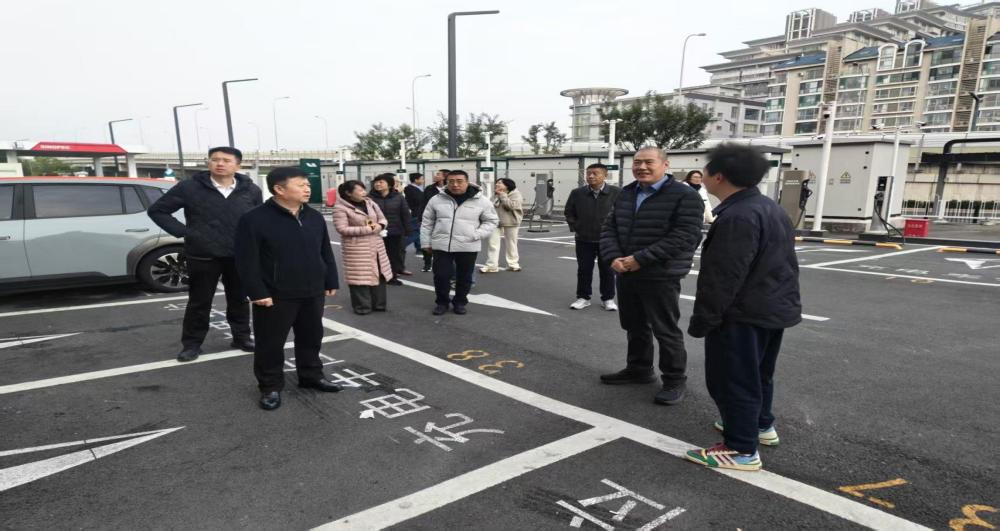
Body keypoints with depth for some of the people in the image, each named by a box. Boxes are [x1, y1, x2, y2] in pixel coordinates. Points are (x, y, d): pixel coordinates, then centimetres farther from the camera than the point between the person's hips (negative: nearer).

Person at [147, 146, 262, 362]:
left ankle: (242, 337, 28)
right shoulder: (189, 188, -6)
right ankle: (192, 344, 21)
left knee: (239, 300, 13)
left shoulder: (251, 190, 1)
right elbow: (157, 210, 1)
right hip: (203, 256, -2)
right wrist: (183, 232, -8)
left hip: (240, 256, 2)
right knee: (199, 302, 7)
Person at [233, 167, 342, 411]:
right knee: (271, 343, 5)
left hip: (313, 292, 5)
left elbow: (326, 253, 12)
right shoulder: (254, 219, -13)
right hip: (275, 295, -5)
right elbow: (247, 261, -13)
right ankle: (270, 386, 21)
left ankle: (311, 375, 34)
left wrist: (331, 282, 10)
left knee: (311, 338, 16)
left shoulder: (315, 217, 5)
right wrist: (258, 292, -16)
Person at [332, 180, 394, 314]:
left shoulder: (370, 203, 8)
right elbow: (342, 229, -19)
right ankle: (362, 306, 11)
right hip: (356, 248, -6)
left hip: (376, 245, 6)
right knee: (360, 277, -2)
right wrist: (367, 229, -19)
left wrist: (379, 226, -11)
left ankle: (378, 304, 23)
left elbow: (383, 219, 15)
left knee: (379, 274, 9)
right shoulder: (340, 208, -11)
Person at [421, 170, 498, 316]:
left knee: (464, 278, 10)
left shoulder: (481, 201, -4)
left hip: (468, 247, -1)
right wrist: (426, 242, 8)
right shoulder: (436, 200, 2)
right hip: (441, 245, 1)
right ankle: (442, 302, 23)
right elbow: (427, 222, 11)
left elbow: (491, 221, 4)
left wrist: (477, 234, -9)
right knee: (441, 276, 3)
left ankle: (460, 302, 29)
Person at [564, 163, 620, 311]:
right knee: (584, 270, 9)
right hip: (584, 240, 2)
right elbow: (568, 212, 10)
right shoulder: (577, 193, -3)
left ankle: (608, 299, 22)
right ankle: (583, 297, 22)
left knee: (607, 271, 9)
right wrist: (574, 228, 5)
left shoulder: (617, 193, -10)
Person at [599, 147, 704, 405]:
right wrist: (613, 257, -9)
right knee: (634, 326, 18)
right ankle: (638, 369, 35)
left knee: (666, 331, 2)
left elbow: (685, 235, -19)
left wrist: (641, 258, -22)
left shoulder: (685, 195, -10)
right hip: (626, 274, 7)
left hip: (661, 277, -6)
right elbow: (609, 228, 11)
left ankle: (674, 380, 17)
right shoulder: (625, 194, 12)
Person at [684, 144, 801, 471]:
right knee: (758, 374, 24)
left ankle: (741, 450, 6)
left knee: (733, 380, -2)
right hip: (775, 308, 11)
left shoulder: (737, 216, -22)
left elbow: (724, 277, -26)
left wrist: (702, 319, -19)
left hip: (744, 313, -11)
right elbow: (780, 265, 20)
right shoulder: (771, 209, 13)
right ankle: (761, 425, 39)